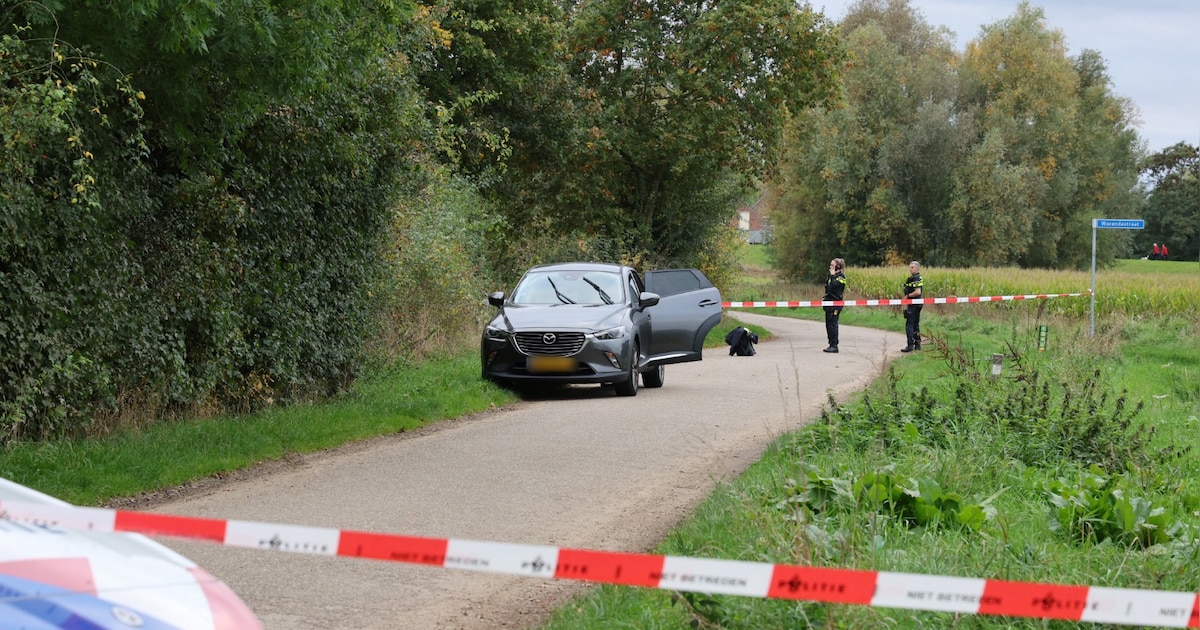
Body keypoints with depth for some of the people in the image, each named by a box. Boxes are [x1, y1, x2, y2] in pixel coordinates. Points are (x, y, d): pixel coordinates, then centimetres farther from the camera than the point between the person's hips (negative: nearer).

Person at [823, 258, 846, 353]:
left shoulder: (841, 277, -10)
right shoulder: (833, 276, 17)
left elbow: (833, 286, -24)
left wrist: (832, 276, -18)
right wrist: (825, 298, 11)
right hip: (829, 303, 10)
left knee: (832, 324, -10)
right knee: (828, 324, 10)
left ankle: (834, 345, -7)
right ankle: (831, 344, 15)